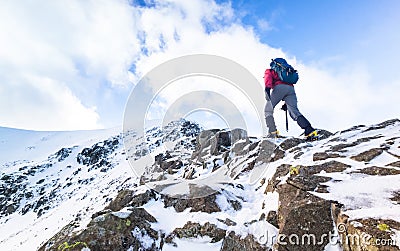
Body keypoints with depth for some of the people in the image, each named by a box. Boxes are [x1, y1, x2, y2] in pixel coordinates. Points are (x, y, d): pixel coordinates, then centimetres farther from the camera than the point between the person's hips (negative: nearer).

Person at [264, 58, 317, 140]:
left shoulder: (269, 71, 28)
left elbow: (268, 78, 2)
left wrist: (267, 88, -18)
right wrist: (286, 104, 37)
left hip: (279, 88, -5)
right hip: (291, 89, 5)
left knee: (268, 110, 7)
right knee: (294, 112, -2)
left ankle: (273, 132, -5)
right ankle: (310, 131, -22)